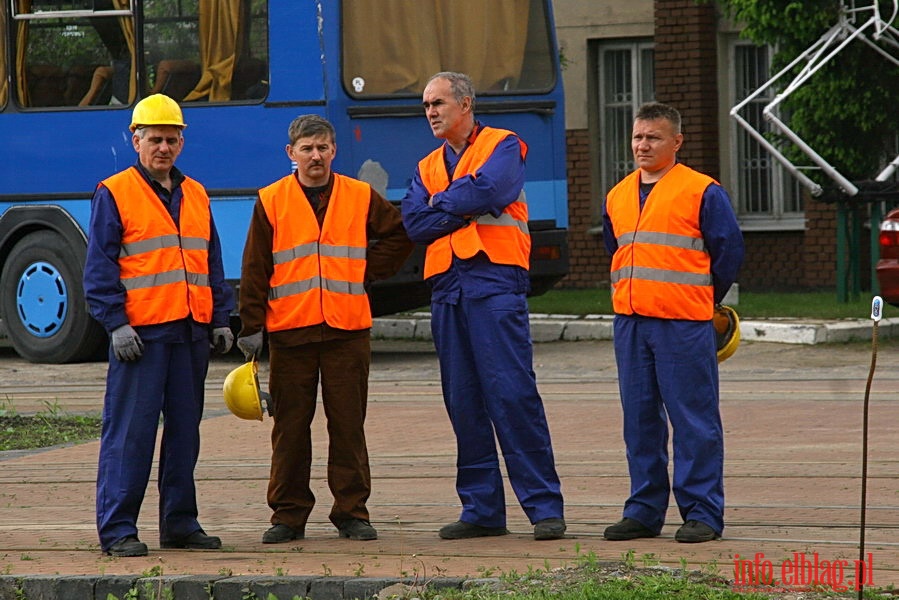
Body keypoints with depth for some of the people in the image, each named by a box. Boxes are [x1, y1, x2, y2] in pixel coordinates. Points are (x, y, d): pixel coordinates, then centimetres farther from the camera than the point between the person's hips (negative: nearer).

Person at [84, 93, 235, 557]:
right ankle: (117, 528, -5)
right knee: (130, 431, -7)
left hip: (191, 333, 6)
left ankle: (179, 522, 17)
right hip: (141, 331, -6)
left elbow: (213, 265, 22)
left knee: (185, 428, 9)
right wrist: (115, 324, -13)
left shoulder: (196, 197, 17)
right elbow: (99, 267, -5)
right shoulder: (114, 195, 0)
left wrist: (220, 320, 14)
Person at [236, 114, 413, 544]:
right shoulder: (271, 202, 4)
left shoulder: (360, 198, 6)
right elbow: (255, 271, 4)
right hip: (289, 331, 0)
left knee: (348, 424, 2)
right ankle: (288, 515, 9)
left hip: (347, 330, 1)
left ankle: (352, 512, 9)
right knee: (290, 427, 3)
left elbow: (401, 233, 18)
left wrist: (370, 270, 7)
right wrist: (251, 326, -1)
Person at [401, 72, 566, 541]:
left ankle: (544, 506, -11)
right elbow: (414, 223, 6)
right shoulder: (428, 167, 22)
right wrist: (466, 207, -4)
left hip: (494, 281, -6)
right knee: (463, 401, 4)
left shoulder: (503, 146, 6)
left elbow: (487, 191, -14)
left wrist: (442, 203, 2)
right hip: (446, 287, 6)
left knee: (512, 392, -12)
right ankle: (481, 509, 8)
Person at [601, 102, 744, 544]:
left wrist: (703, 300, 6)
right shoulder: (617, 198, 15)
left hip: (684, 324, -6)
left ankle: (702, 513, -3)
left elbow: (729, 251, -1)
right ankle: (644, 511, 14)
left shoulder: (702, 192, -3)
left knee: (694, 419, -5)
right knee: (640, 420, 8)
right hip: (630, 322, 6)